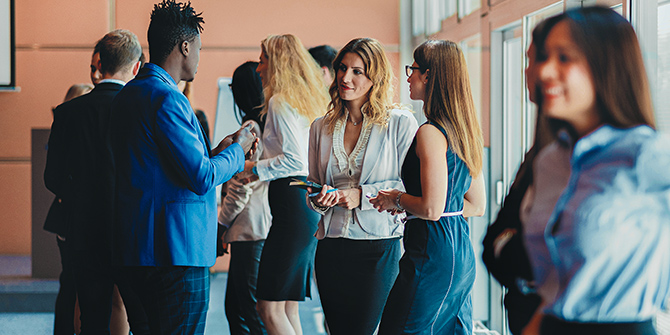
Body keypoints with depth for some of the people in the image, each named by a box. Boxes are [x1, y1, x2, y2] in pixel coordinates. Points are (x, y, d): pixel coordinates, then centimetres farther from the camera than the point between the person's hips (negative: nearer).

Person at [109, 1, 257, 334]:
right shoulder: (166, 98, -16)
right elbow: (201, 178, -17)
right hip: (178, 246, -10)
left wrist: (215, 152, 20)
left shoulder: (128, 95, 15)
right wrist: (236, 151, 1)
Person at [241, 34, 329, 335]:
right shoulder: (310, 101, 19)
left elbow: (295, 159, -18)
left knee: (270, 310, -9)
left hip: (292, 202, -10)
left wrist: (254, 168, -8)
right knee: (288, 309, 12)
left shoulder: (281, 101, -8)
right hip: (309, 199, 10)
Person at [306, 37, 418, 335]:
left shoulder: (400, 123, -2)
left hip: (378, 250, -4)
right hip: (331, 250, 4)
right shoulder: (321, 128, 12)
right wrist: (319, 200, -3)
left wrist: (363, 195, -14)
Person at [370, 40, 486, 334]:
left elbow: (432, 209, -21)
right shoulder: (464, 131, 12)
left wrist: (397, 199, -2)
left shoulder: (430, 133, -15)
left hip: (432, 254, -9)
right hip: (462, 255, 9)